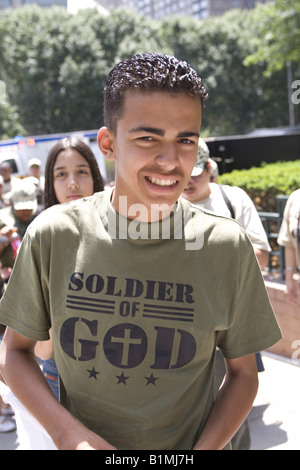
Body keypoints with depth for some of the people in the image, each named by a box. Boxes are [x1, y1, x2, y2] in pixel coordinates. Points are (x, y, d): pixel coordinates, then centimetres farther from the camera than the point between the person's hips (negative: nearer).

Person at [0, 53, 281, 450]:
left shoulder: (227, 246, -14)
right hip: (81, 440, 1)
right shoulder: (53, 235, -14)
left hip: (193, 445, 0)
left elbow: (243, 373, -4)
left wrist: (204, 448, -19)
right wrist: (68, 433, -18)